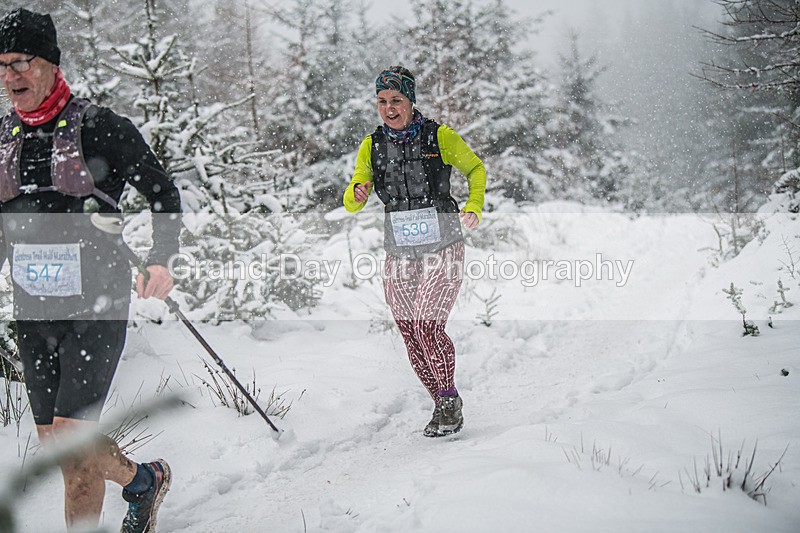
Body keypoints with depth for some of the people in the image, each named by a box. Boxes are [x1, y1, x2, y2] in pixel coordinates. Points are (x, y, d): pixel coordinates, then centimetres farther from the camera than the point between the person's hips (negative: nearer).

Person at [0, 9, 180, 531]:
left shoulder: (100, 126, -8)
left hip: (95, 302, -6)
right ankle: (144, 479, 35)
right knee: (54, 440, 11)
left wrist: (161, 261, -16)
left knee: (70, 438, -14)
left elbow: (163, 193, -2)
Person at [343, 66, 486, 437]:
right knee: (411, 338, 2)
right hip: (399, 253, 4)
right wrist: (358, 195, -20)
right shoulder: (372, 146, 4)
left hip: (443, 249, -4)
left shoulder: (439, 136, -5)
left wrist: (474, 208, -6)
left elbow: (475, 169, 10)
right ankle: (444, 407, 18)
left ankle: (451, 399, 3)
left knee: (427, 327, -18)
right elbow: (351, 204, 3)